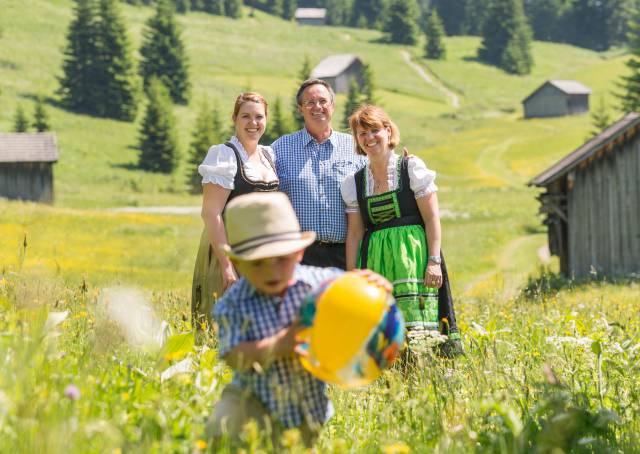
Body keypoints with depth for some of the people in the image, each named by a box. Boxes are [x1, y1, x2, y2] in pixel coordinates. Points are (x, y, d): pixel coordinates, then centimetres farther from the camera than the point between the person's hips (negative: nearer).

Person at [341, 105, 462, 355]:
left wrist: (434, 261, -12)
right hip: (374, 257, 3)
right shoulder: (355, 182, 11)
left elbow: (432, 218, -3)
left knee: (415, 323, -12)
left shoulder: (412, 168, 1)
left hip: (413, 252, -3)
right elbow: (355, 232, 11)